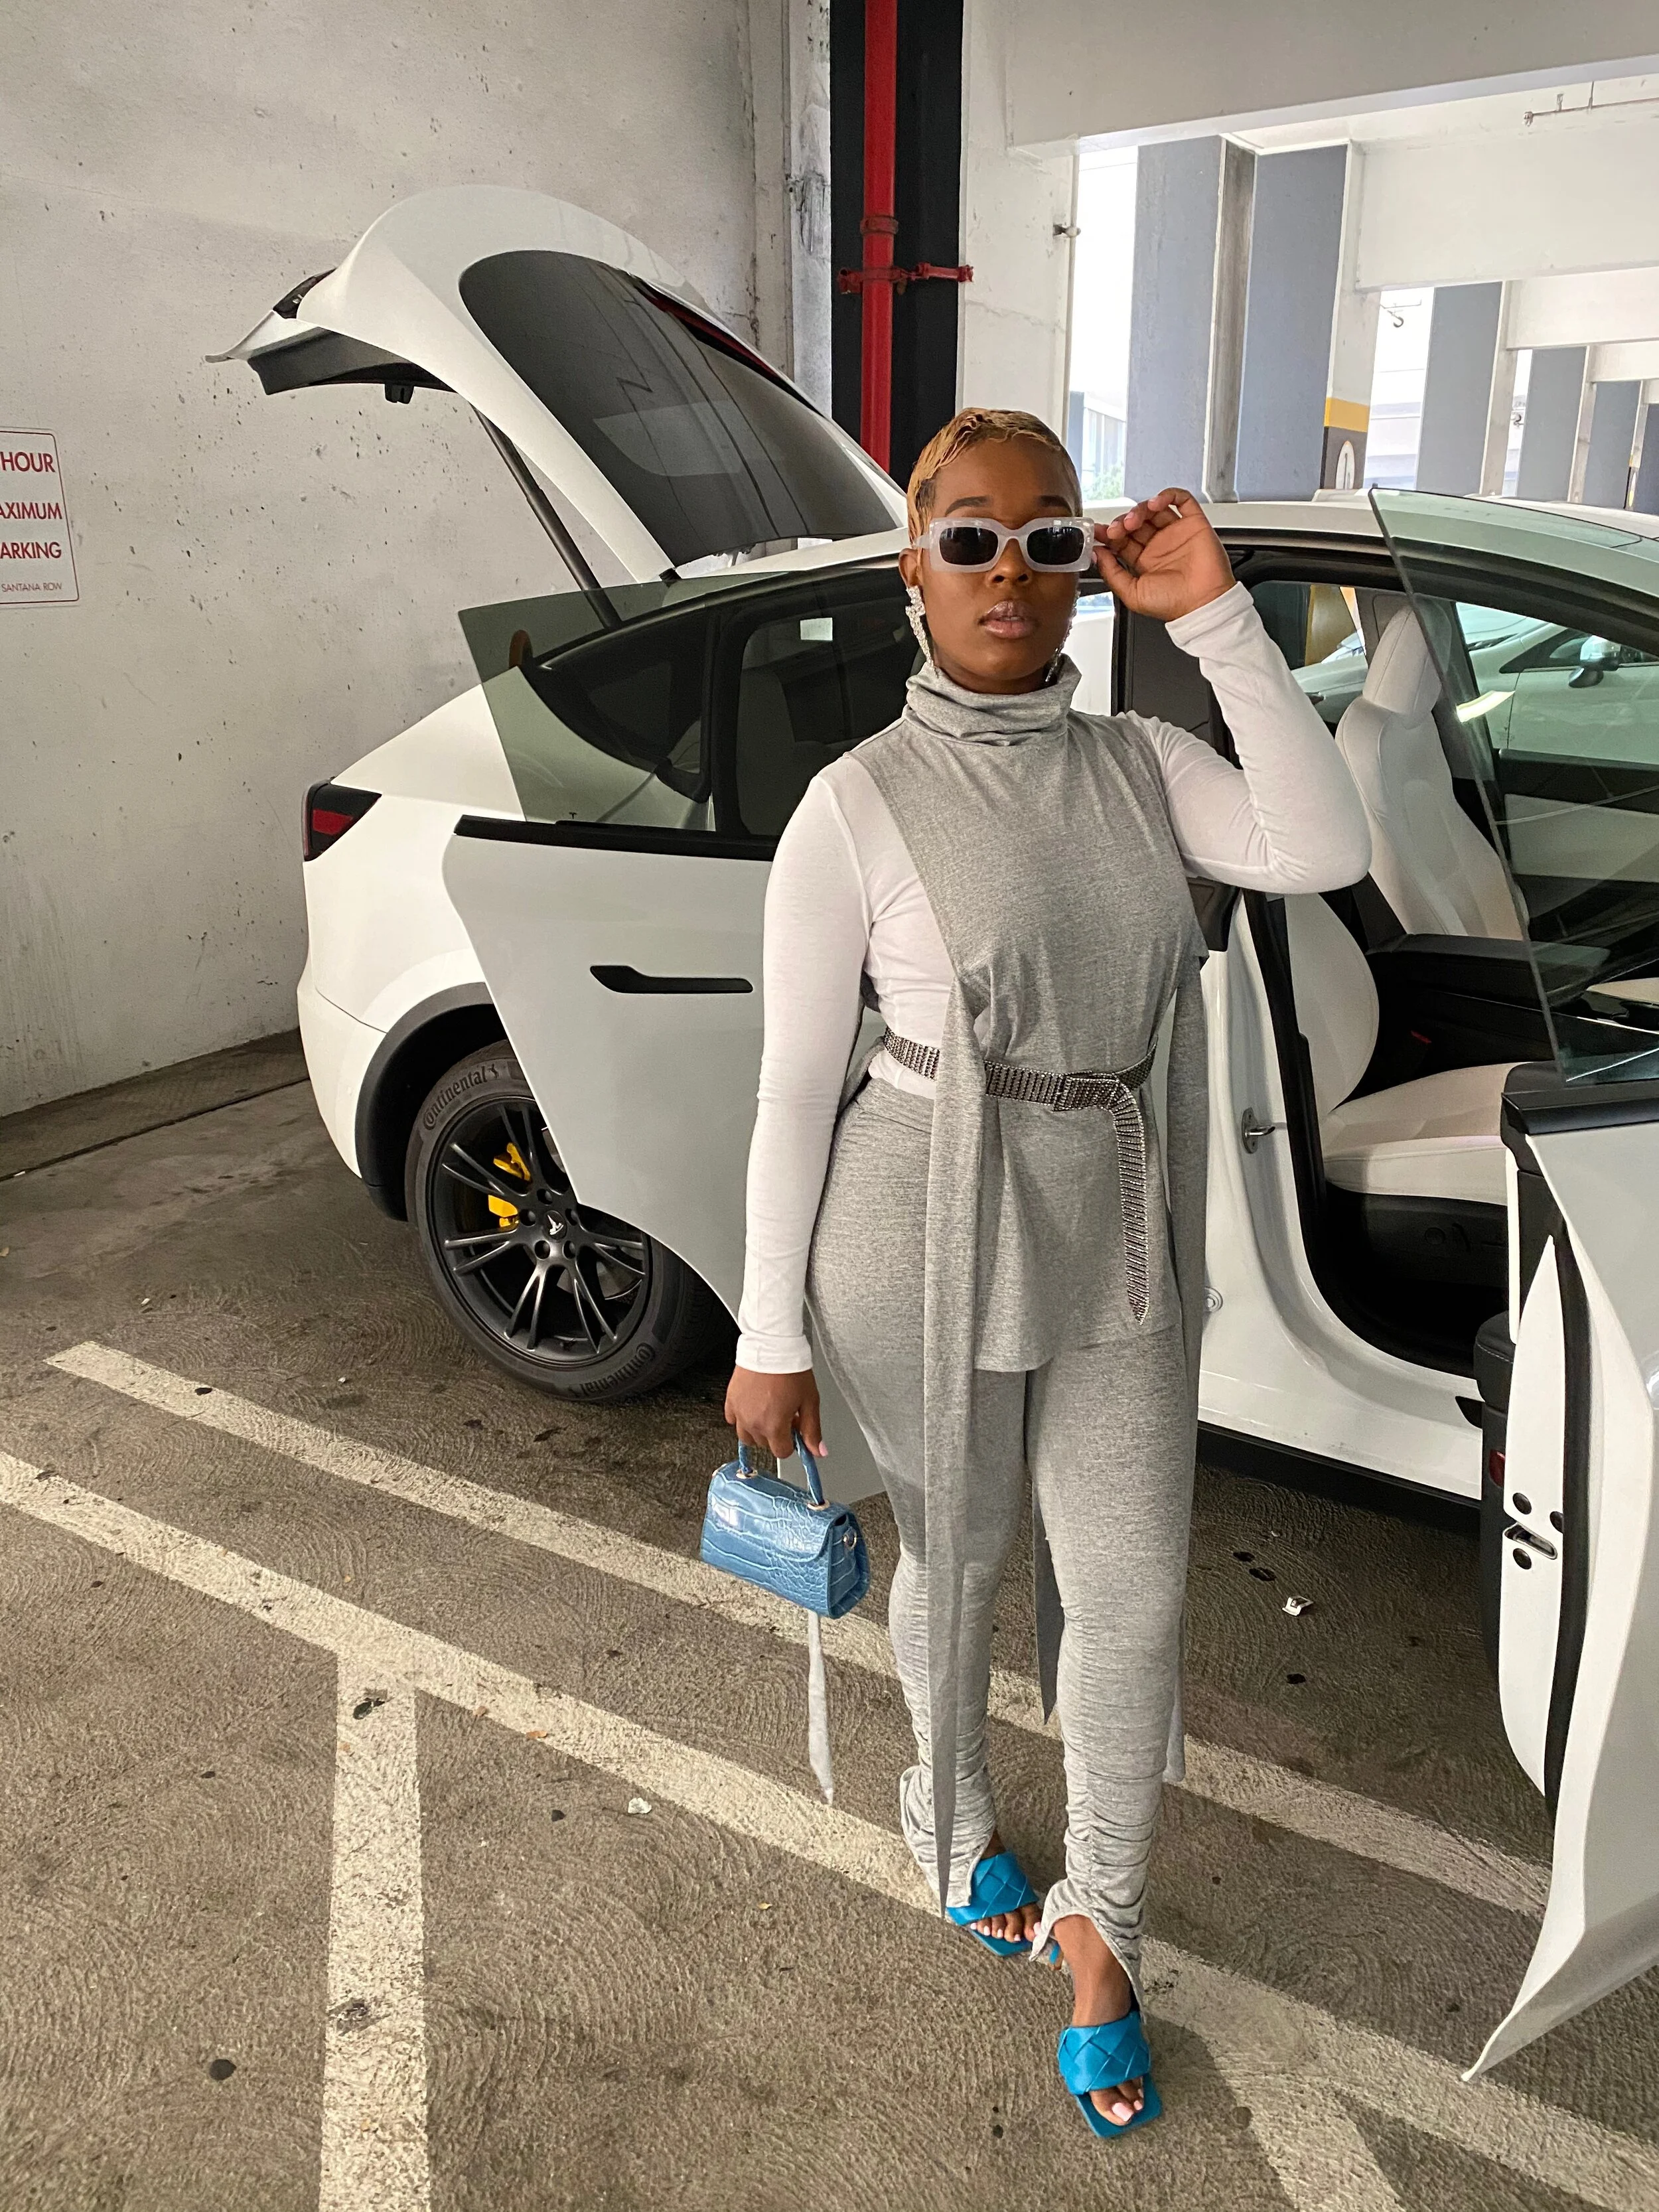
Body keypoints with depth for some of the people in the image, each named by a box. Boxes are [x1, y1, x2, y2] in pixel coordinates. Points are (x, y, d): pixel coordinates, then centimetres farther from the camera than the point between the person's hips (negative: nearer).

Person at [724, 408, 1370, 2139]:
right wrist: (770, 1335, -6)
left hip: (1115, 1237, 4)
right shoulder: (858, 805, -10)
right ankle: (953, 1823, 49)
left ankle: (1098, 1921, 37)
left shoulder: (1140, 762, 3)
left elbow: (1323, 855, -14)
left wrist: (1216, 616, -14)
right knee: (958, 1557, 18)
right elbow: (794, 1085, -8)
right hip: (924, 1238, -3)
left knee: (1132, 1595, 10)